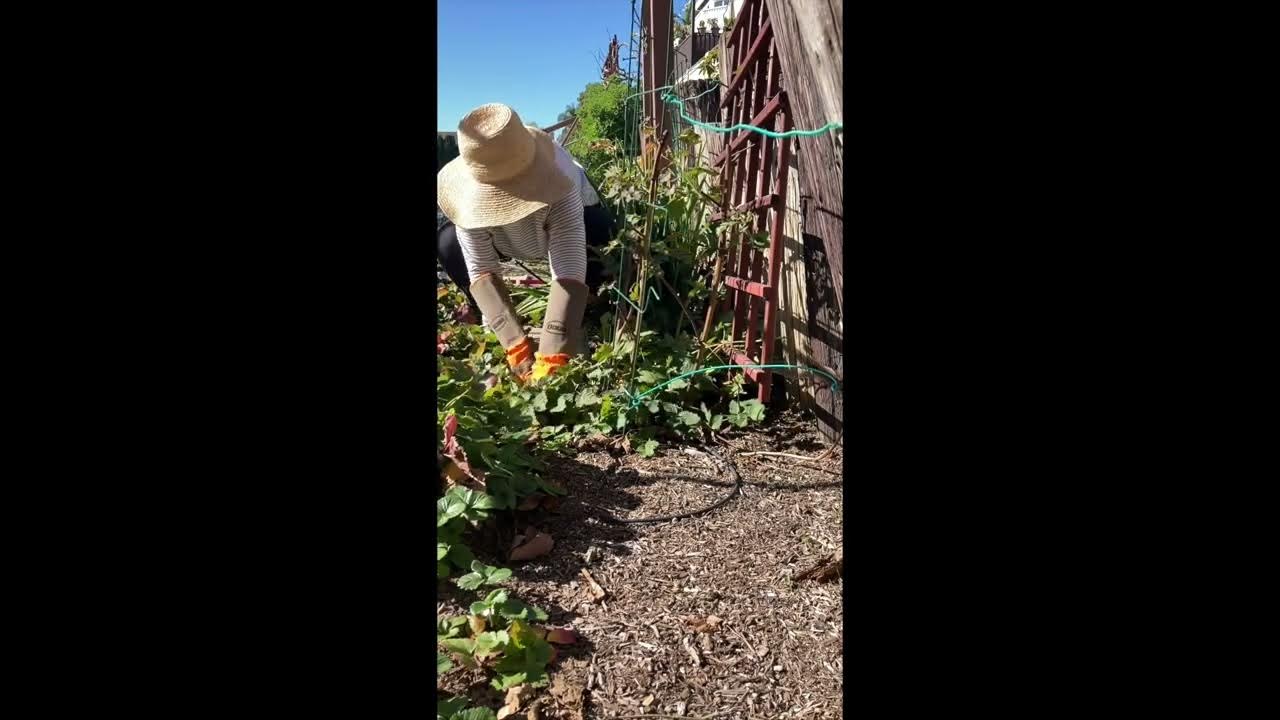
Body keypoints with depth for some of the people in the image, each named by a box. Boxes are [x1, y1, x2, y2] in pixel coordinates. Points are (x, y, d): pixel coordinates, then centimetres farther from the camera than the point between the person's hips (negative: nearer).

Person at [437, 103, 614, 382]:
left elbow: (569, 269, -50)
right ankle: (487, 322, -3)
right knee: (448, 243, -24)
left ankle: (588, 312, -4)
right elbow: (481, 269, -36)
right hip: (505, 237, 2)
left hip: (570, 220, -1)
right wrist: (516, 346, -47)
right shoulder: (472, 192, -36)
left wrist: (550, 359, -56)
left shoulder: (559, 179, -44)